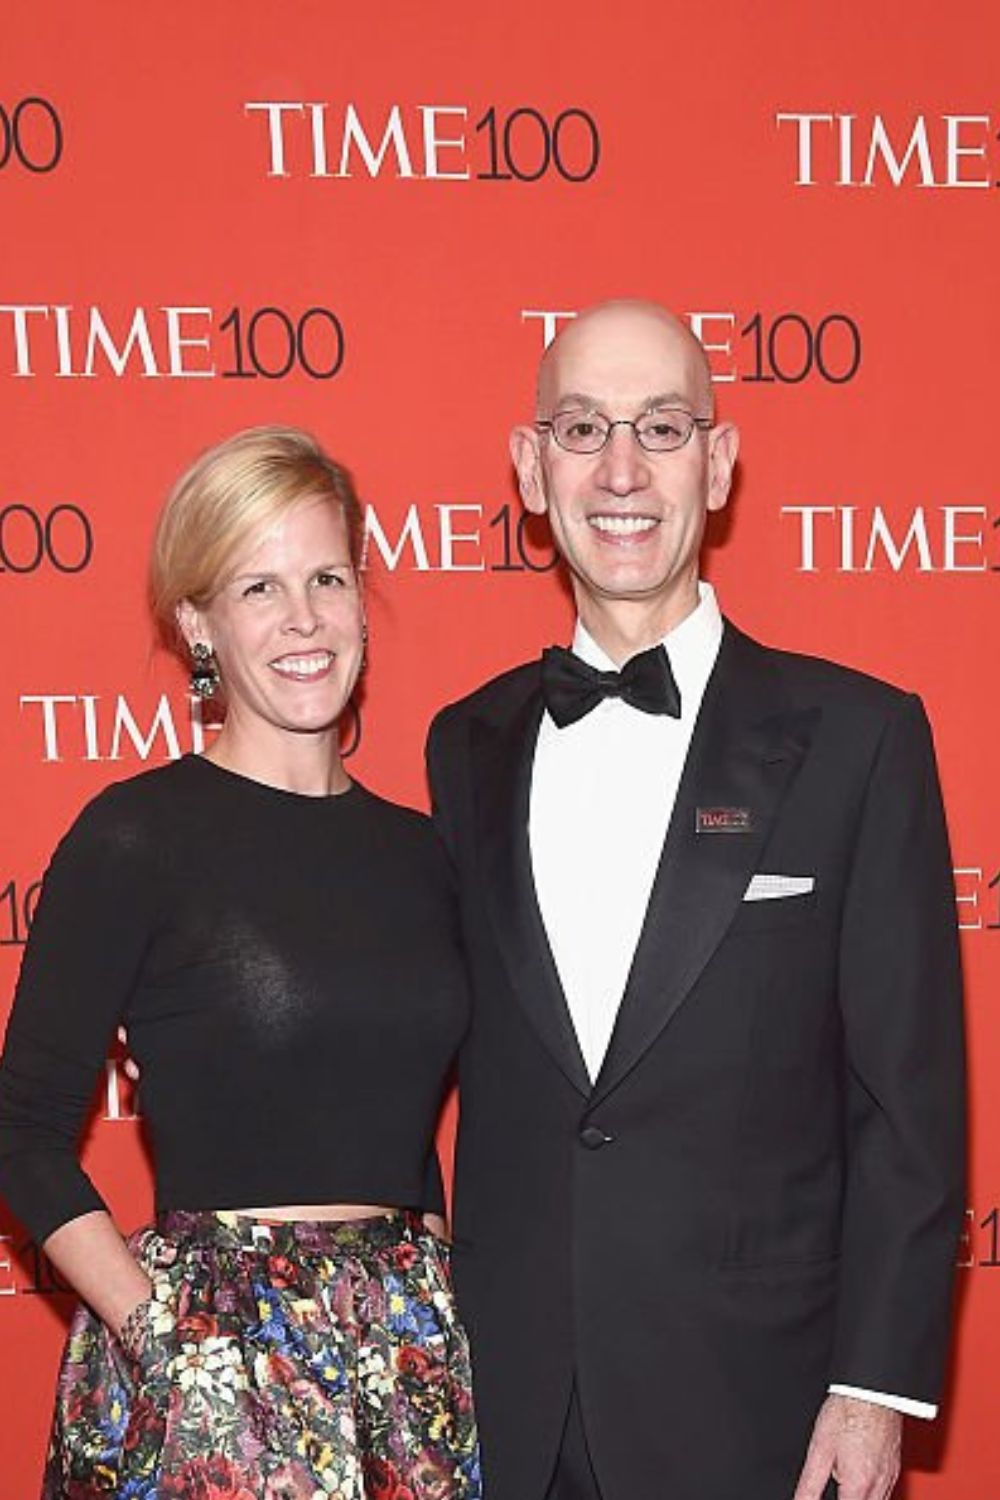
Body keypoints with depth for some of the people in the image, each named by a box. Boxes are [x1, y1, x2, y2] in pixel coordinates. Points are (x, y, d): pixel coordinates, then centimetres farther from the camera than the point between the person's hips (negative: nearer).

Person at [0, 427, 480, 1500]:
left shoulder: (417, 851, 6)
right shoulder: (138, 837, -9)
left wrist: (438, 1315, 4)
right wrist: (157, 1330, -13)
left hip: (419, 1354, 5)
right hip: (216, 1362, -4)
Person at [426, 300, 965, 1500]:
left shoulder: (856, 735, -6)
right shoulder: (467, 746, 4)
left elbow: (909, 1098, -6)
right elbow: (460, 1060, 8)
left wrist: (877, 1384, -9)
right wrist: (440, 1347, 5)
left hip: (750, 1399, -2)